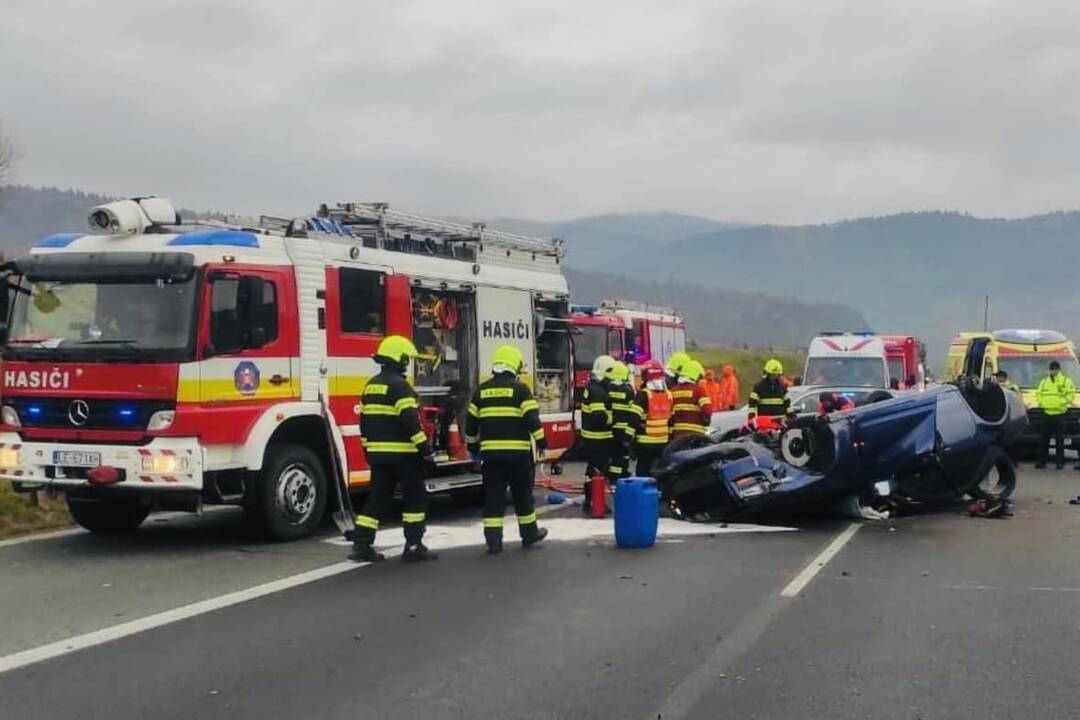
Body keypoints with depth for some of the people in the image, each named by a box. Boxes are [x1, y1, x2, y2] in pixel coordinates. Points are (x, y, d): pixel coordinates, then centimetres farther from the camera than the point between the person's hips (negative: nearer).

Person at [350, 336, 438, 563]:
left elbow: (364, 420, 17)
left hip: (378, 453, 8)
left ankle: (361, 545, 7)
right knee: (415, 499, 2)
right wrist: (425, 448, -17)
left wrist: (369, 449, 23)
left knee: (378, 499, 11)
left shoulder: (371, 385, 13)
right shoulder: (399, 385, -14)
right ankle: (413, 547, 0)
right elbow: (410, 421, -20)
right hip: (402, 453, -8)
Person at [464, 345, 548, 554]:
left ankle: (493, 540, -1)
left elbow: (471, 421, 10)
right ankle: (529, 534, 22)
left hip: (491, 451, 3)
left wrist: (472, 446, 22)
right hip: (517, 451, -3)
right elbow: (532, 419, -11)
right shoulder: (520, 389, -6)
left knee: (493, 496, 4)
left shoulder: (482, 390, 7)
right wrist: (541, 441, 0)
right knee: (522, 494, 11)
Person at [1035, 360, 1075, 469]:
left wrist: (1063, 402, -15)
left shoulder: (1066, 380, 4)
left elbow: (1071, 393, -4)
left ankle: (1059, 461, 5)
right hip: (1046, 413, 4)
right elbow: (1038, 393, 20)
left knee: (1059, 440, -2)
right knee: (1045, 439, 6)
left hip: (1059, 414, -4)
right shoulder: (1044, 381, 17)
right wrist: (1040, 402, 3)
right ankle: (1042, 460, 11)